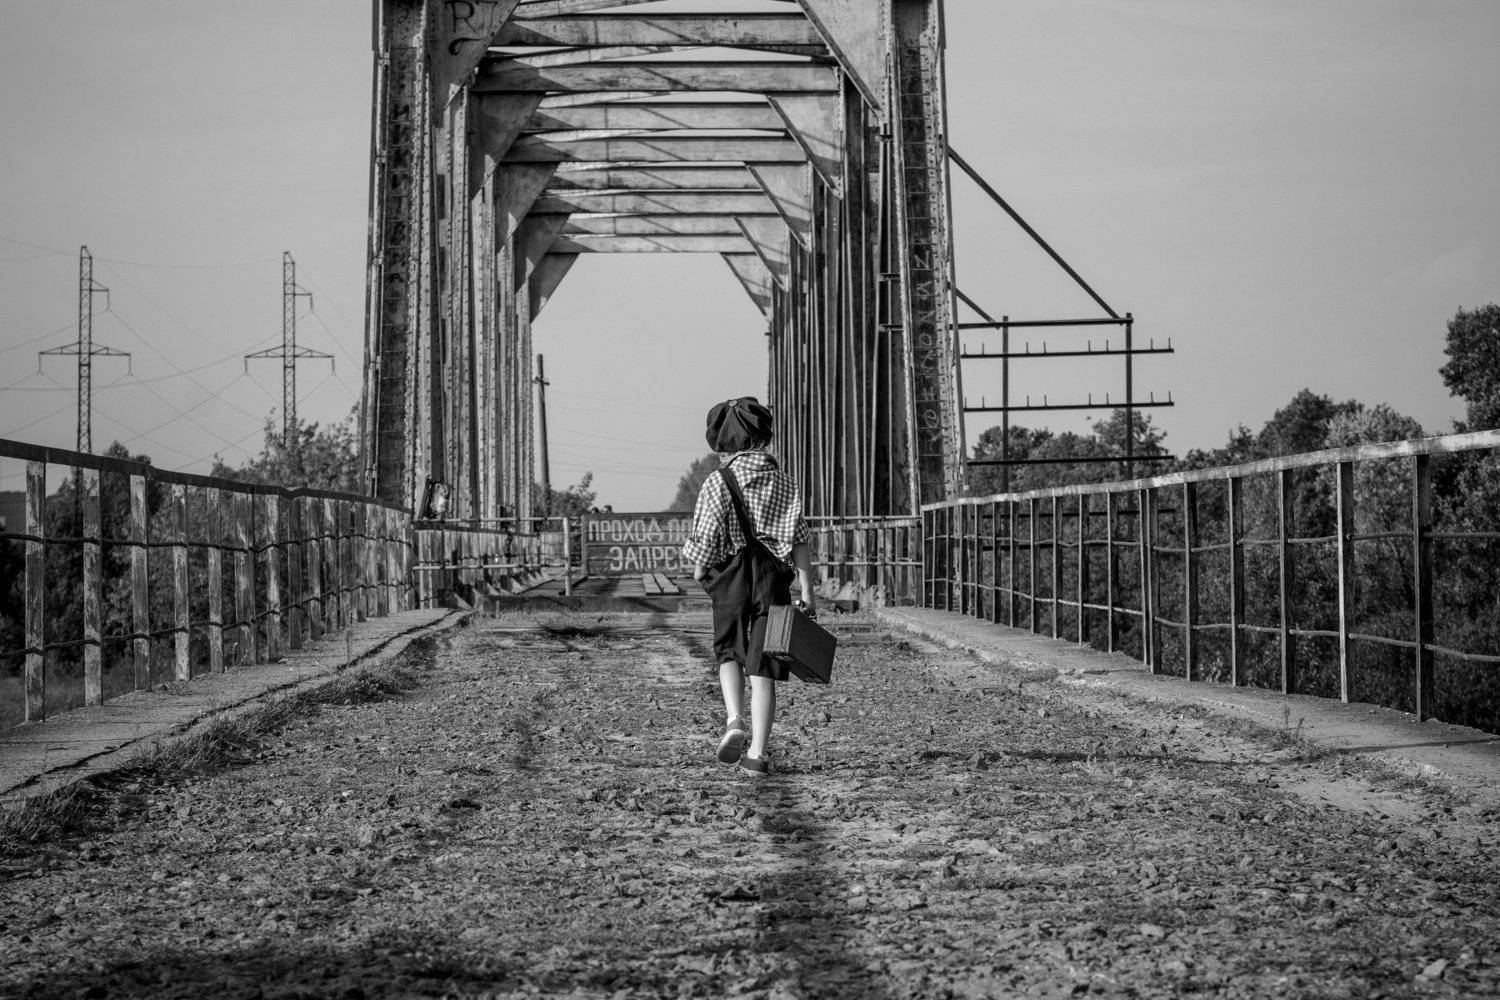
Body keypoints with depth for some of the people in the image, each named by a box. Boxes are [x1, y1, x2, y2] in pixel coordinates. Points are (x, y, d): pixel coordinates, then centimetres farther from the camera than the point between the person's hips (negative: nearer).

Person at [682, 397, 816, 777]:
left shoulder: (717, 482, -5)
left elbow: (705, 541, -8)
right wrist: (807, 592, 2)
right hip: (773, 580, 2)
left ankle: (734, 721, -5)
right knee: (763, 668, 4)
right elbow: (800, 541, 0)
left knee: (729, 653, 19)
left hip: (732, 578, -1)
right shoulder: (784, 482, 4)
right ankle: (756, 753, 1)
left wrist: (699, 569, 12)